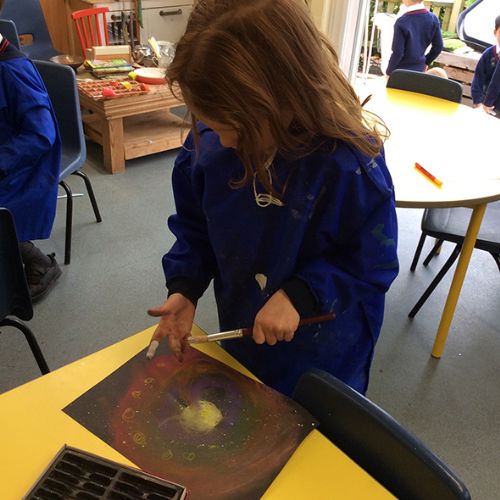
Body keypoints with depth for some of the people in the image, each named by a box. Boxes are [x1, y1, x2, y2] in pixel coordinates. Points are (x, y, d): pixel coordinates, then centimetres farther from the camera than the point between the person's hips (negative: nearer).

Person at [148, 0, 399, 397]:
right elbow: (194, 225, -1)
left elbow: (373, 263, -19)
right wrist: (184, 288, -14)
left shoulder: (350, 164, -30)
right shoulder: (208, 141, -16)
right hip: (239, 335, 5)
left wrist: (300, 294, -30)